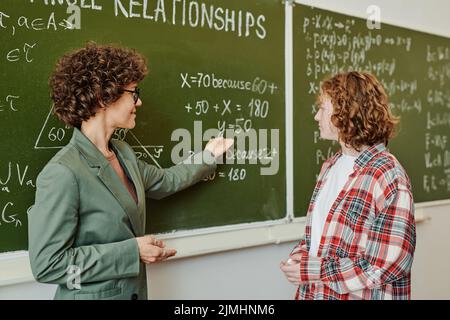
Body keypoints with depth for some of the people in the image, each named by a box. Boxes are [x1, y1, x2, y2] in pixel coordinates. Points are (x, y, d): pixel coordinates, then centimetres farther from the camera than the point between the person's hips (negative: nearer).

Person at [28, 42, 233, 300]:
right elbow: (47, 264, -24)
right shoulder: (62, 173, -25)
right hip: (90, 294, -8)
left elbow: (164, 182, 21)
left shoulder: (123, 153, 2)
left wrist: (206, 157, 25)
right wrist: (132, 251, -23)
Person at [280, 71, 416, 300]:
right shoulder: (330, 166, 5)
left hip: (359, 295, -7)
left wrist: (313, 271, -20)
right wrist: (300, 255, -6)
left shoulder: (389, 177, -19)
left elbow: (389, 264, -22)